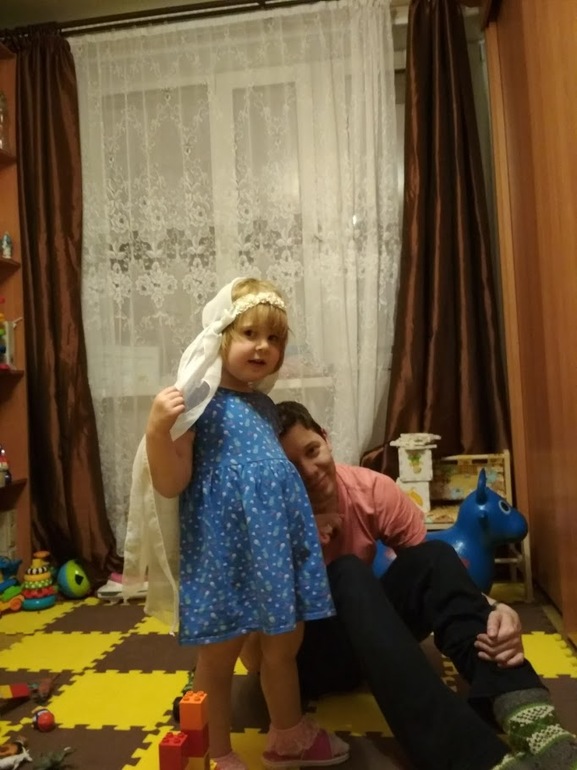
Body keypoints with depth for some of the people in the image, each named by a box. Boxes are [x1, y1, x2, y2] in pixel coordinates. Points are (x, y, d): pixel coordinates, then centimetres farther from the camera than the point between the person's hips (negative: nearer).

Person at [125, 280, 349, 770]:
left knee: (284, 646, 20)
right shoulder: (198, 399, -11)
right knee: (219, 657, 10)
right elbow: (170, 484, -15)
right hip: (224, 546, -7)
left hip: (277, 542, 8)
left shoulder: (264, 404, 12)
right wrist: (157, 429, -28)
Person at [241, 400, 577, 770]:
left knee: (432, 556, -24)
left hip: (369, 632, 4)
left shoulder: (372, 489, -13)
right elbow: (255, 660, -23)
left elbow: (435, 569, -9)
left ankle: (528, 717, -40)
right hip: (303, 653, -3)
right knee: (347, 573, -35)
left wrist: (491, 608, -31)